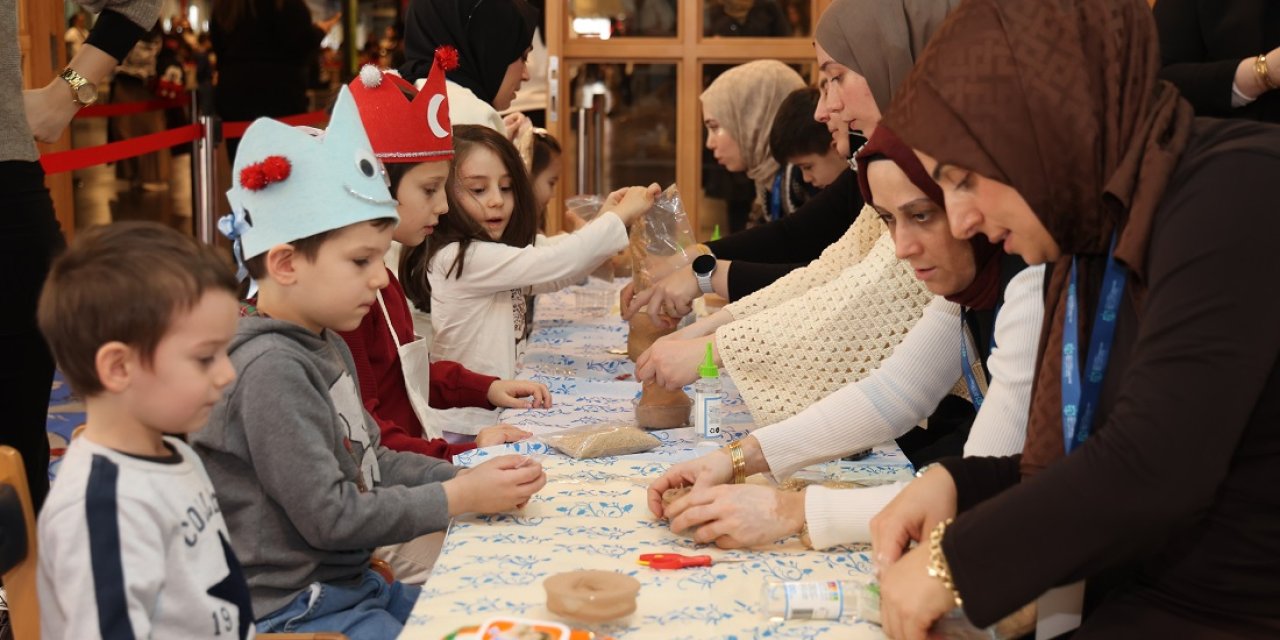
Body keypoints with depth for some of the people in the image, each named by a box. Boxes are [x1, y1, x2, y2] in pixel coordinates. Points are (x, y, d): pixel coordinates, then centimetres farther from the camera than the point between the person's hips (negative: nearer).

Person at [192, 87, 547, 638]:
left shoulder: (328, 347, 6)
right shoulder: (270, 369, -22)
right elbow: (329, 516, -23)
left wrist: (465, 477, -2)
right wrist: (459, 499, -17)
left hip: (351, 583, 9)